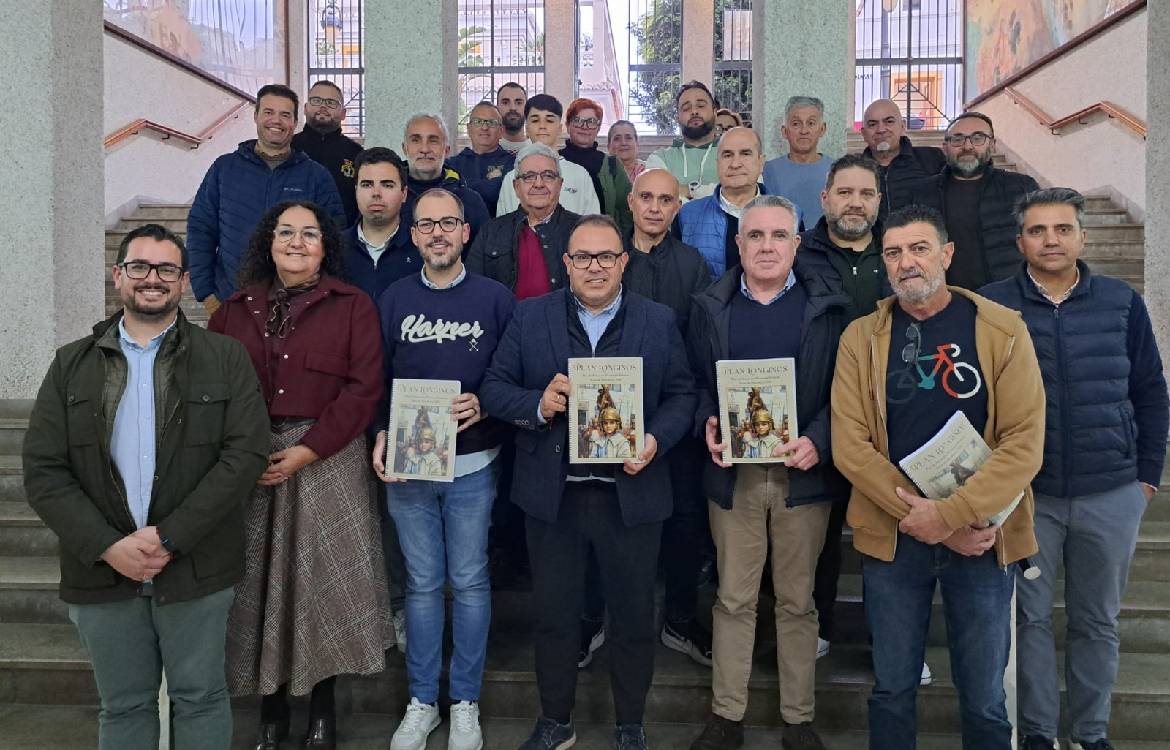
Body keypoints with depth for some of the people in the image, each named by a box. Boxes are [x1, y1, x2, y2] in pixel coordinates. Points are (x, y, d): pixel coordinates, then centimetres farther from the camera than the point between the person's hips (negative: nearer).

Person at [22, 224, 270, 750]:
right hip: (103, 568, 2)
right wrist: (108, 547, -13)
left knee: (200, 700, 12)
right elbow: (43, 472, 0)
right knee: (122, 707, 17)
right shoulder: (71, 365, 6)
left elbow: (246, 452, -11)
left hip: (197, 569, -2)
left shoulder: (224, 358, -1)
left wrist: (169, 537, -16)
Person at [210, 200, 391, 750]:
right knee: (260, 580, 6)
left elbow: (364, 387, -8)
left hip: (327, 461, -3)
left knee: (321, 579, 2)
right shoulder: (236, 309, 11)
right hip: (251, 462, 3)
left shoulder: (352, 306, 1)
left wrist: (308, 450, -13)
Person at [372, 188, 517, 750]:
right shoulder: (394, 300, 5)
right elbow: (377, 380, 7)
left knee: (469, 582, 7)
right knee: (422, 583, 11)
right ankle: (421, 702, 25)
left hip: (472, 465, -1)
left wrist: (484, 404, -17)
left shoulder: (495, 298, -1)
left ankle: (465, 702, 23)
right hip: (406, 464, 2)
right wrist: (382, 436, -6)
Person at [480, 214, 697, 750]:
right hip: (552, 492, 1)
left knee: (633, 615, 13)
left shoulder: (659, 321, 2)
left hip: (631, 492, 0)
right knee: (553, 612, 15)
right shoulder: (530, 316, 1)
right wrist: (538, 405, -19)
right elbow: (493, 389, -1)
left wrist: (656, 439, -16)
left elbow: (681, 394, 2)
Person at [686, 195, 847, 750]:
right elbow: (697, 383, 6)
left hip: (804, 472, -1)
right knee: (733, 599, 9)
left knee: (797, 600, 10)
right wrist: (707, 425, -12)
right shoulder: (710, 307, 7)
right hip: (732, 472, 1)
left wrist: (817, 442, -15)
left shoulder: (827, 308, 2)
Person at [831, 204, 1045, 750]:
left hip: (981, 538, 0)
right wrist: (921, 519, -13)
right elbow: (850, 445, -7)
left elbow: (1024, 443, -9)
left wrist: (949, 515, -17)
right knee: (892, 689, 14)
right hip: (892, 539, 1)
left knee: (983, 697, 12)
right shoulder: (861, 338, -1)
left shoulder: (1003, 330, -3)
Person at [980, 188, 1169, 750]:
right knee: (1031, 618, 8)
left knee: (1098, 621, 13)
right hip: (1025, 494, -1)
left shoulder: (1122, 302, 2)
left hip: (1113, 494, 2)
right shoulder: (991, 306, -4)